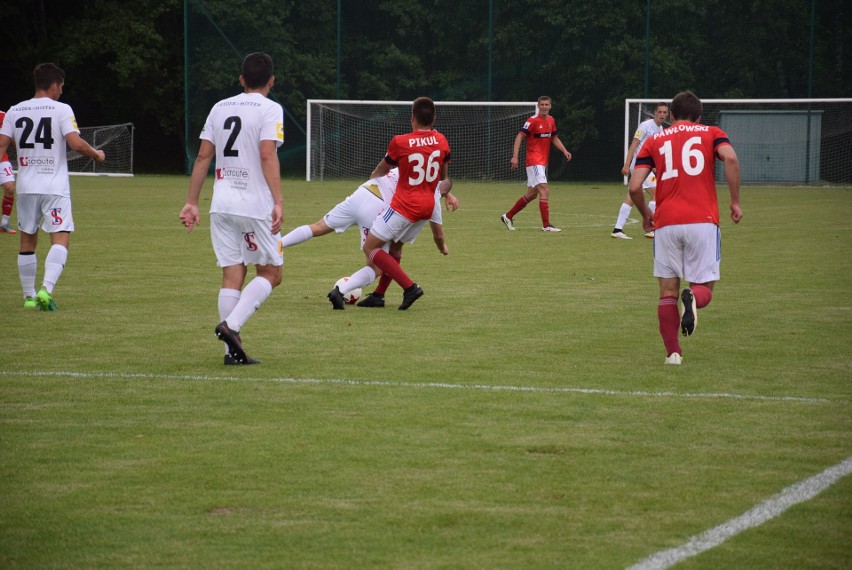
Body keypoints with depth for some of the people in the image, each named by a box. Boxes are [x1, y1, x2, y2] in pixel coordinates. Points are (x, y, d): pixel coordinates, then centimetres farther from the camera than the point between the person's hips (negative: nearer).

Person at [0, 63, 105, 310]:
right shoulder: (61, 109, -5)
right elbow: (75, 142, -16)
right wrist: (96, 153, 2)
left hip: (26, 187, 4)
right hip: (55, 187, -4)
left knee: (28, 241, 15)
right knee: (61, 239, -6)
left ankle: (29, 296, 21)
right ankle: (46, 289, -26)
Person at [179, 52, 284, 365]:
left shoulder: (220, 108, 13)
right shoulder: (269, 109, -4)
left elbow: (203, 157, 10)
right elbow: (267, 155, -16)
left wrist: (191, 202, 13)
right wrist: (278, 201, -19)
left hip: (222, 205, 5)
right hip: (256, 204, -5)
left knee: (232, 275, 6)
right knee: (270, 273, 6)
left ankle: (233, 351, 1)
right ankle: (231, 324, -15)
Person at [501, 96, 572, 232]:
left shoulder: (551, 121, 10)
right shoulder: (533, 121, -12)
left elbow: (554, 139, 21)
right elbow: (519, 137, -14)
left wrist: (564, 151, 5)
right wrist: (515, 156, -22)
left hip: (543, 162, 9)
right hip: (534, 161, -9)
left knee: (531, 194, 14)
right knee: (545, 190, -15)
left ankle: (508, 216, 27)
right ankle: (546, 225, -14)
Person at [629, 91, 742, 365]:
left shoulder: (654, 141, 16)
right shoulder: (712, 134, 12)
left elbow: (634, 187, 5)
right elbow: (730, 158, -10)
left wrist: (645, 214, 23)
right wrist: (735, 202, -3)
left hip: (666, 223, 1)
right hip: (702, 221, -1)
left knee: (668, 291, 10)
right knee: (704, 287, 6)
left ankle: (673, 352, 1)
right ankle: (693, 298, -29)